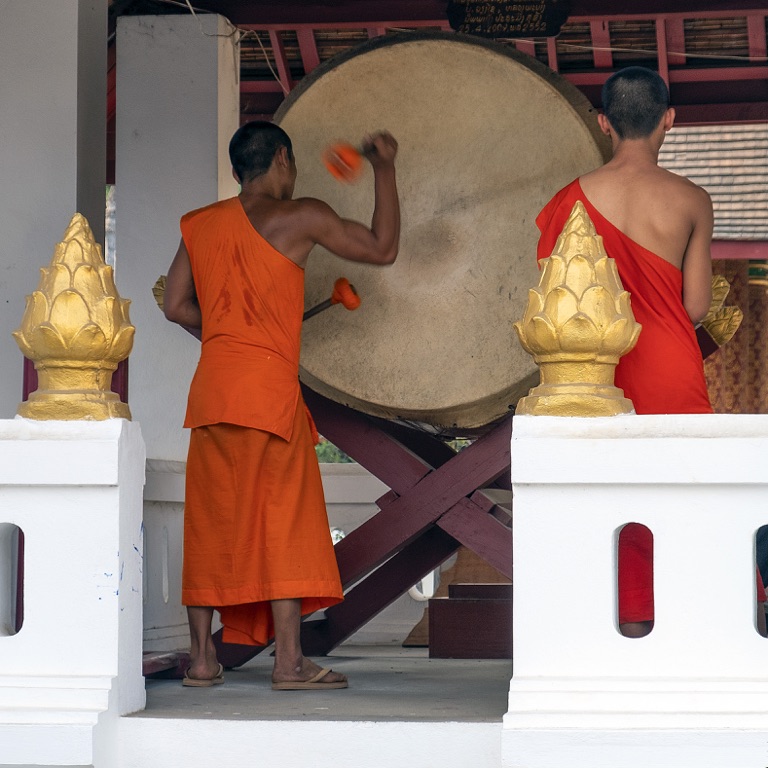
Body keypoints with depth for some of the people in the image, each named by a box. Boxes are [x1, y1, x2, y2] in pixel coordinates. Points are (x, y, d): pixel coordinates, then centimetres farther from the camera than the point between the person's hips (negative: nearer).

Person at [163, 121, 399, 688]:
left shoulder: (201, 225, 13)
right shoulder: (299, 217, -2)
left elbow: (177, 306, 13)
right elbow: (383, 248, 3)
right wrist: (385, 168, 12)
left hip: (211, 386, 6)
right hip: (268, 386, -5)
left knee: (213, 520, 10)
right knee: (284, 519, -2)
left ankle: (202, 658, 12)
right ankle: (290, 662, -4)